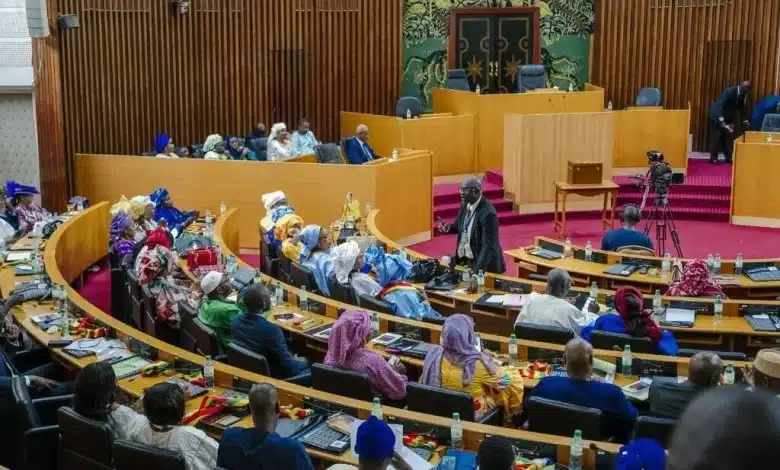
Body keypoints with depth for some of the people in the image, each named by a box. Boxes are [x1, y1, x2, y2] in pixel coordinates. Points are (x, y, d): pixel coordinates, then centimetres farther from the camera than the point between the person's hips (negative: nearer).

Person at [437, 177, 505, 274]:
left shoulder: (488, 213, -25)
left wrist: (479, 269, -36)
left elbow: (489, 245, -28)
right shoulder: (465, 204, -2)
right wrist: (448, 228, -7)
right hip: (464, 259, 7)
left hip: (484, 264, -7)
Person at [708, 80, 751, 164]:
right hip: (717, 115, -7)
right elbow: (720, 105, -35)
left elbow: (741, 107, 7)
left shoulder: (743, 94, -7)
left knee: (729, 137, 5)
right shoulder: (729, 91, -29)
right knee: (716, 137, -6)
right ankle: (713, 158, -2)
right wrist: (721, 120, -44)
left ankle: (729, 158, 11)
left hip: (728, 117, 7)